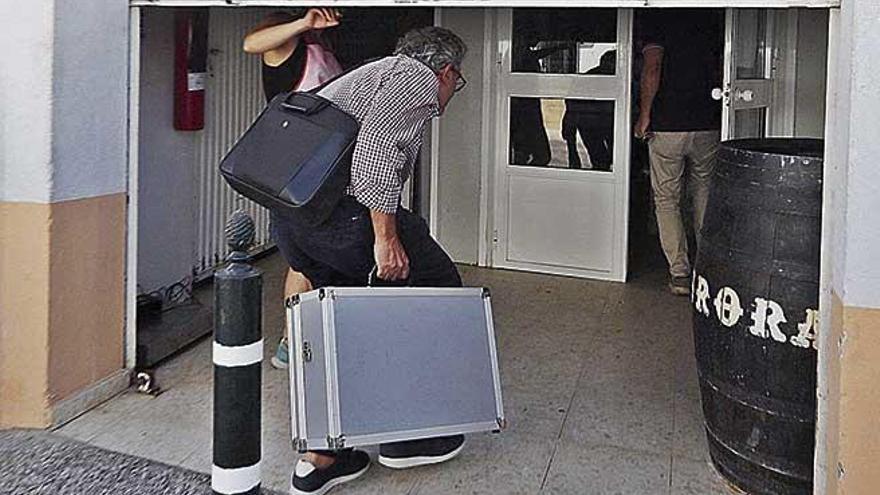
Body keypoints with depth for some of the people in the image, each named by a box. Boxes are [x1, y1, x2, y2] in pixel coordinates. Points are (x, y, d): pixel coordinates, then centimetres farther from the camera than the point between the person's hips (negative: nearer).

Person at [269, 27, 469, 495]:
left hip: (286, 212, 10)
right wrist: (386, 236, -18)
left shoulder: (375, 73, 33)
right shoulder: (419, 77, 3)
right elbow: (377, 137, -17)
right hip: (339, 208, -9)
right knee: (438, 285, 7)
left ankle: (319, 456, 23)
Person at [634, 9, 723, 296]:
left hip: (667, 124, -3)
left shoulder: (658, 18, -4)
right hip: (708, 125, 3)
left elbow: (652, 68, -16)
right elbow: (722, 71, 8)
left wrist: (644, 114, -10)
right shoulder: (714, 18, 8)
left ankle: (680, 274, 2)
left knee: (666, 199, 7)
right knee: (705, 197, 16)